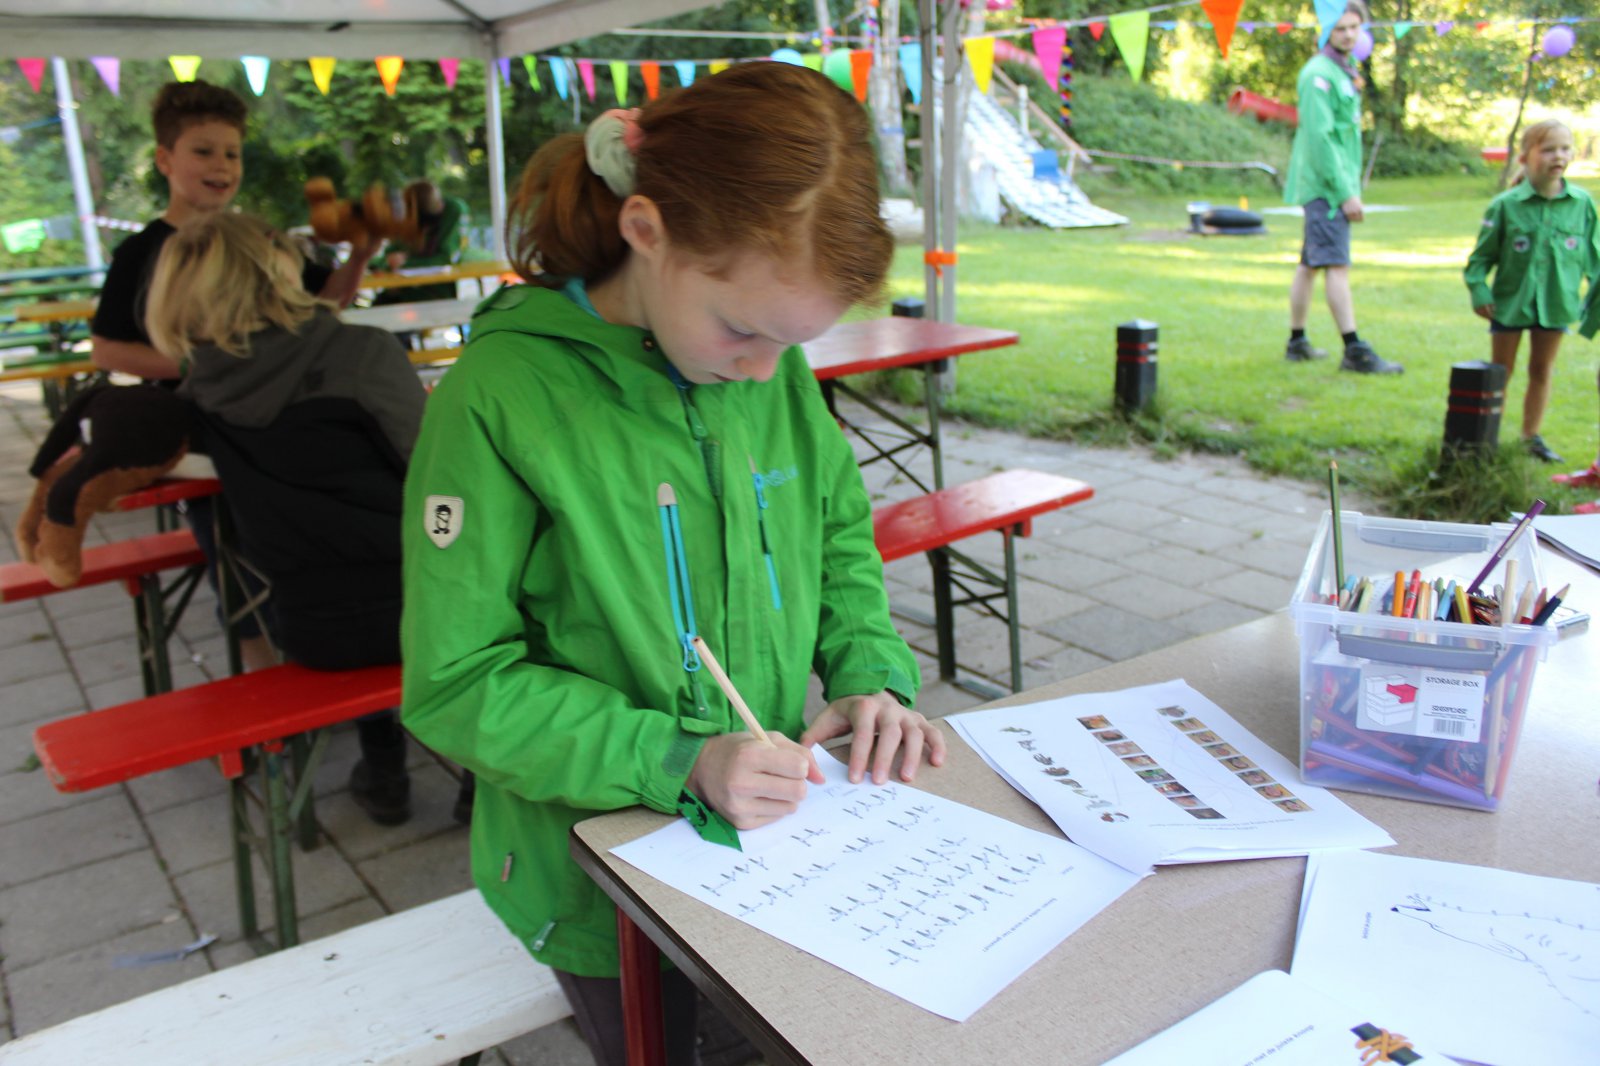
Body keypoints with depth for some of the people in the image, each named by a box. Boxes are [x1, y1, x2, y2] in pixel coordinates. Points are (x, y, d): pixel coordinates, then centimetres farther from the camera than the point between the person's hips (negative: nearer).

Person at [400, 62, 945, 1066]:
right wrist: (677, 762, -27)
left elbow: (840, 529, 8)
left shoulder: (777, 366, -7)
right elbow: (455, 684, -20)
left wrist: (872, 672, -9)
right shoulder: (505, 394, -23)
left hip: (769, 829, 5)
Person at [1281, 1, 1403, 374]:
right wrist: (1345, 192, -19)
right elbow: (1320, 136, -18)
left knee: (1309, 264, 11)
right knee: (1337, 265, -12)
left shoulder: (1343, 73, 19)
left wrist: (1351, 186, 17)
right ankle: (1355, 351, -15)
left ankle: (1297, 342, 17)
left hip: (1333, 185, 10)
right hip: (1325, 185, -10)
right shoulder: (1319, 74, -11)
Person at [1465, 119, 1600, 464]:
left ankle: (1532, 436, 25)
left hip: (1556, 302, 3)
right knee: (1501, 372, 8)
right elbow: (1482, 254, -5)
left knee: (1542, 370, 13)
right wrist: (1479, 290, -14)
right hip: (1511, 300, -3)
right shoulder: (1505, 205, -10)